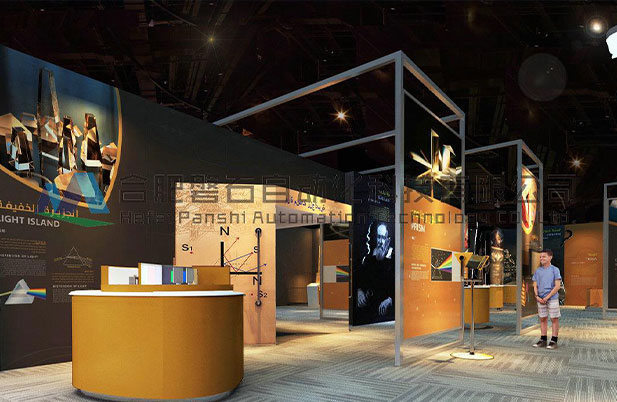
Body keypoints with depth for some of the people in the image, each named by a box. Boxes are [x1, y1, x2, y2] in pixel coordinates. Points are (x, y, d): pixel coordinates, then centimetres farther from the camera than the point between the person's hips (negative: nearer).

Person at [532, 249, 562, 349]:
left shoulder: (555, 270, -4)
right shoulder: (538, 271, 9)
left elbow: (557, 286, -9)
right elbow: (535, 286, 12)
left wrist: (547, 297, -12)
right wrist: (537, 296, -5)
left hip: (552, 299, -4)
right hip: (541, 299, 5)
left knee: (554, 319, 1)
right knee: (543, 319, 9)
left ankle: (554, 341, 6)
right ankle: (543, 340, 16)